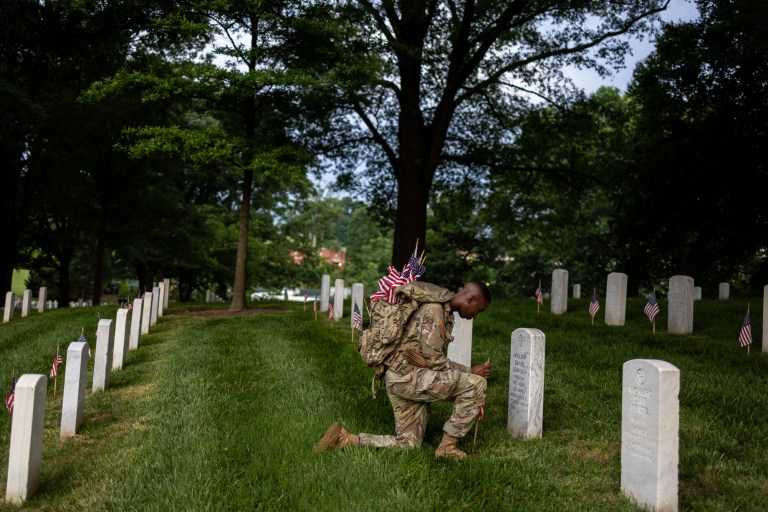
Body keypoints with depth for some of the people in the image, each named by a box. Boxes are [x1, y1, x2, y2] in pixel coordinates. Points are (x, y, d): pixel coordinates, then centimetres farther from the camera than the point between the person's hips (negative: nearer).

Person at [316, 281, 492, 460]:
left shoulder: (445, 313, 17)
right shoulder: (434, 310, -15)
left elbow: (436, 361, 21)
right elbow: (433, 361, -17)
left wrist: (466, 371, 12)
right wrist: (470, 371, -8)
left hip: (403, 379, 10)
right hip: (406, 376, -10)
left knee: (408, 444, 11)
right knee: (476, 384, -14)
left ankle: (344, 438, 10)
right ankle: (448, 446, -3)